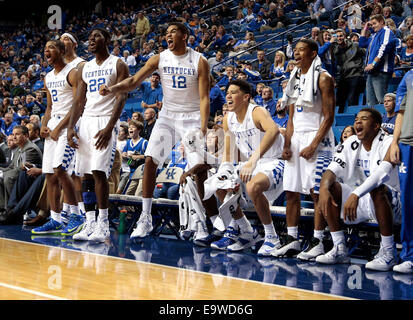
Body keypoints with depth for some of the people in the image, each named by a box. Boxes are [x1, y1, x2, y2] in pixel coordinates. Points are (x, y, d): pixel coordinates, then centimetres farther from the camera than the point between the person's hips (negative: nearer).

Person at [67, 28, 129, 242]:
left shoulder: (118, 65, -1)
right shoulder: (84, 68, 17)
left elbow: (121, 98, -9)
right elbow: (79, 100, 15)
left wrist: (109, 128, -20)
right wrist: (70, 127, 1)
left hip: (106, 121, -6)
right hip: (86, 120, 6)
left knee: (99, 171, -15)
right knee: (86, 174, 3)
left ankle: (103, 225, -10)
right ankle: (89, 224, 7)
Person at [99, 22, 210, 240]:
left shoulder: (199, 62, -8)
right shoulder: (160, 59, -1)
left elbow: (204, 98, -11)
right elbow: (134, 81, -6)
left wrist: (202, 129, -21)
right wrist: (112, 89, -25)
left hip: (192, 117, -3)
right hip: (167, 116, 3)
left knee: (197, 169, -10)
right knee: (150, 160, -10)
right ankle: (145, 219, -3)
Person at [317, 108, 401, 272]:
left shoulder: (388, 143, -16)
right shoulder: (351, 143, 3)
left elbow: (382, 173, -34)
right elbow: (332, 169, -6)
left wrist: (355, 195, -47)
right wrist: (324, 189, -29)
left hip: (389, 202, -6)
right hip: (359, 202, 6)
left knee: (377, 189, -36)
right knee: (330, 188, -13)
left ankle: (388, 252, -27)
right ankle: (339, 249, -9)